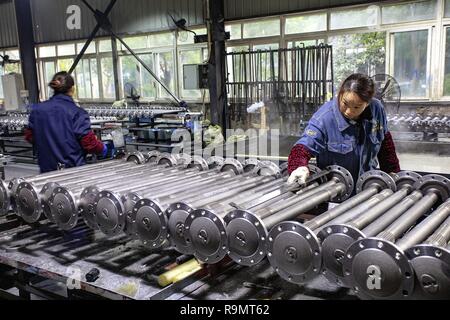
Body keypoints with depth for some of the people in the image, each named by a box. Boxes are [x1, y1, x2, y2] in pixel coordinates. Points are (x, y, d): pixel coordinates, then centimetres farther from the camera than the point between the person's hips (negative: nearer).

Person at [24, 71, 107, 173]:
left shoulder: (37, 110, 1)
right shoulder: (77, 113, -14)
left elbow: (29, 136, 10)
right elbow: (89, 142, -15)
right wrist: (103, 148, 4)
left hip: (46, 169, 4)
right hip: (73, 168, -4)